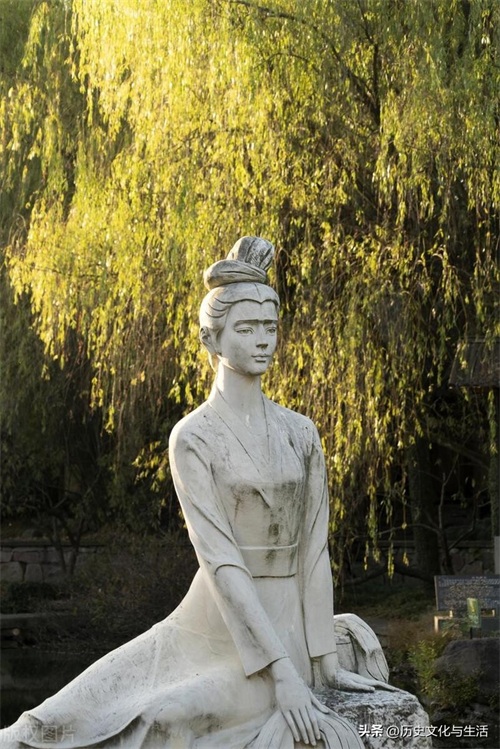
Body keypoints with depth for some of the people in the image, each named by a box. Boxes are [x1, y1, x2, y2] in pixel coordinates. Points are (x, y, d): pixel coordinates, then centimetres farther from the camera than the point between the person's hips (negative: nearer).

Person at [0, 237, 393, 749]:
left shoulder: (300, 433, 6)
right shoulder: (193, 438, -7)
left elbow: (314, 548, 5)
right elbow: (220, 558, -15)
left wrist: (326, 662, -2)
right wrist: (281, 670, -21)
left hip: (285, 629, 1)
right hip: (217, 626, -1)